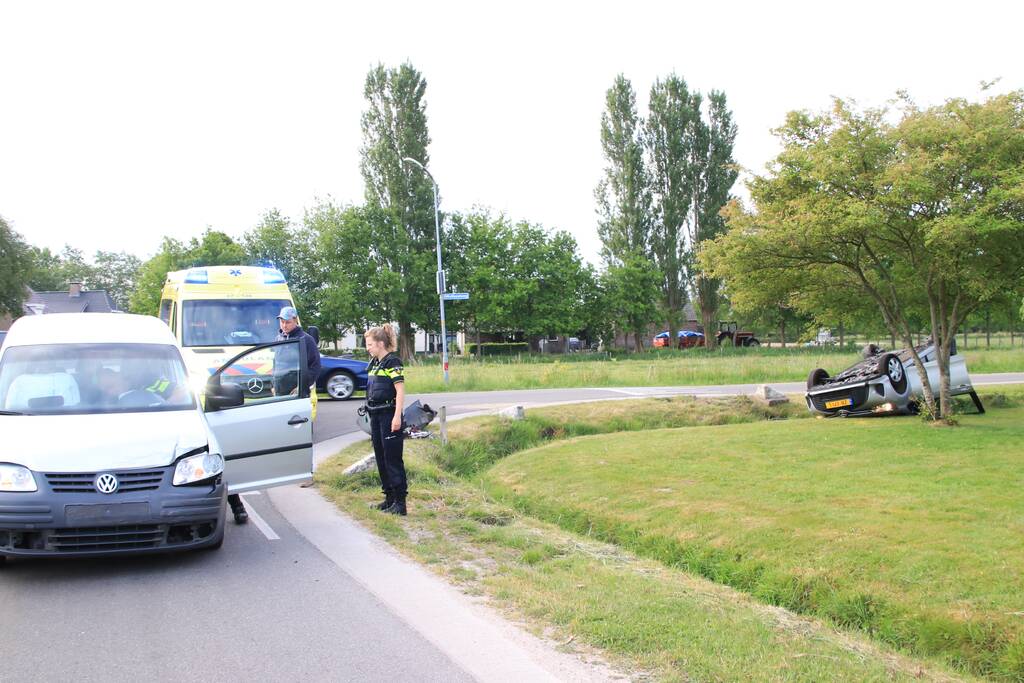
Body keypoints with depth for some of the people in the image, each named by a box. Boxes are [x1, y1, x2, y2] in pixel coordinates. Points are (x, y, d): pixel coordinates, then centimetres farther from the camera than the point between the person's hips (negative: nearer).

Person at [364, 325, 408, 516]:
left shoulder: (392, 362, -11)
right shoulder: (374, 363, 15)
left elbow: (400, 390, -16)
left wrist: (397, 416, -21)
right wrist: (371, 414, 19)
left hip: (389, 415, -9)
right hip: (375, 415, 9)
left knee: (393, 459, -7)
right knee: (380, 457, 12)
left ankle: (400, 501, -4)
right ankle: (389, 497, 21)